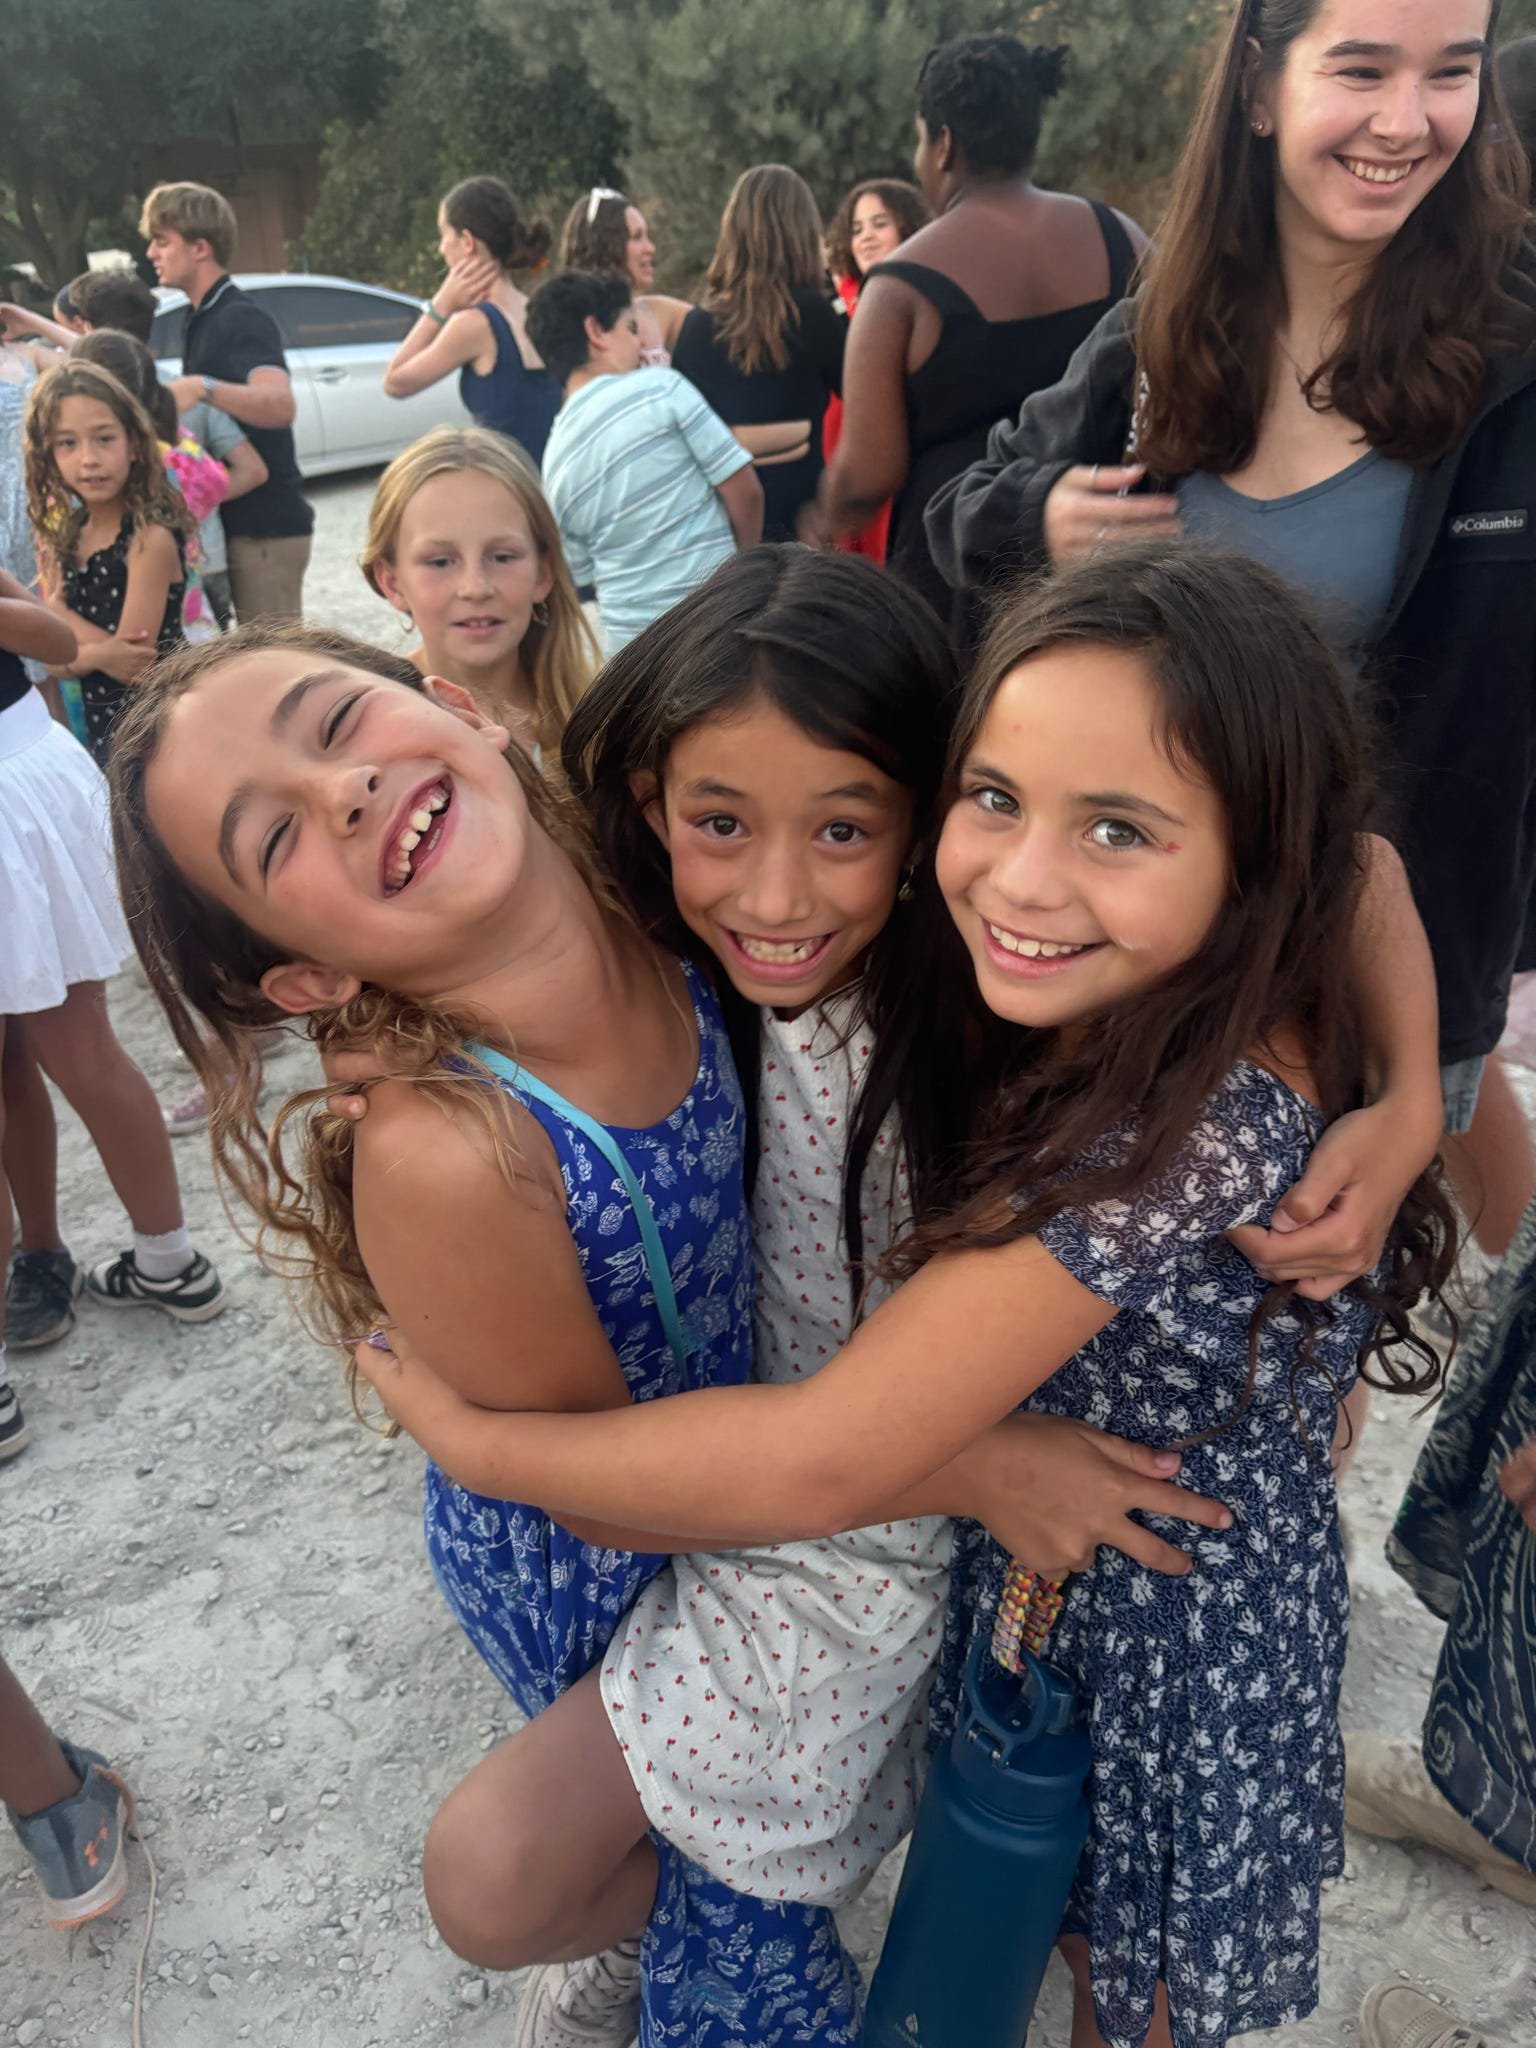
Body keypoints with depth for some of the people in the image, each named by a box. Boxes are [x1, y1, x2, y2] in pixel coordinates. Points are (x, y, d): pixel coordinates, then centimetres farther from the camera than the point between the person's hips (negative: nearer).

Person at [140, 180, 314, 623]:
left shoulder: (243, 321, -14)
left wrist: (201, 387, -48)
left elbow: (280, 406, -34)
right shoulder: (201, 320, 16)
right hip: (232, 522, 10)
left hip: (265, 527, -10)